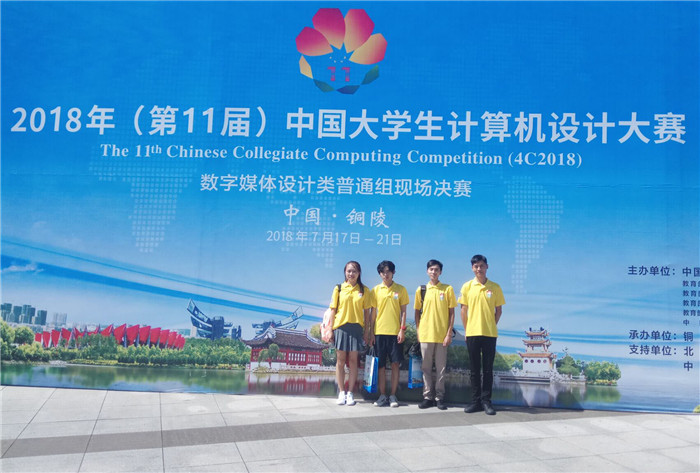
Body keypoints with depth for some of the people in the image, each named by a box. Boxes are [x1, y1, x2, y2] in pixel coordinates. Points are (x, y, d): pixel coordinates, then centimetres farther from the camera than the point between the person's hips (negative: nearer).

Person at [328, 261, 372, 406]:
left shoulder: (364, 290, 5)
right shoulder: (338, 289, 4)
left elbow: (366, 312, 7)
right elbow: (333, 310, 5)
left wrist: (366, 331, 3)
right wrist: (330, 329, 1)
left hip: (356, 327, 0)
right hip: (341, 327, 0)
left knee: (353, 360, 2)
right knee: (340, 360, 3)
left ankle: (350, 393, 10)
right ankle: (341, 392, 13)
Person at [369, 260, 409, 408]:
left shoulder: (401, 289, 4)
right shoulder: (376, 290, 6)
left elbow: (403, 311, 4)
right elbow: (373, 312, 8)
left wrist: (402, 330, -6)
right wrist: (371, 333, 3)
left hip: (395, 332, -1)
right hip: (379, 332, 1)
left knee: (395, 364, 1)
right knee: (381, 365, 4)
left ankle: (393, 396, 10)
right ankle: (382, 396, 13)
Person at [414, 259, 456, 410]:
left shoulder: (447, 289, 1)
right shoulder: (421, 290, 5)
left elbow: (451, 313, 2)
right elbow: (417, 312, 10)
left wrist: (449, 333, -5)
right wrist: (418, 331, 2)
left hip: (442, 335, -1)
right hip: (425, 335, 1)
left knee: (441, 367, 5)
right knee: (426, 367, 6)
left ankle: (439, 397, 14)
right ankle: (427, 396, 15)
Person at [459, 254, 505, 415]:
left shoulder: (495, 287, 2)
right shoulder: (467, 286, 3)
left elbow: (499, 310, 8)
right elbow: (463, 310, 5)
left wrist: (491, 326, 1)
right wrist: (466, 329, 2)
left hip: (490, 334, 0)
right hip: (472, 334, 0)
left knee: (488, 369, 4)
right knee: (474, 369, 7)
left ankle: (486, 401, 13)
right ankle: (475, 400, 15)